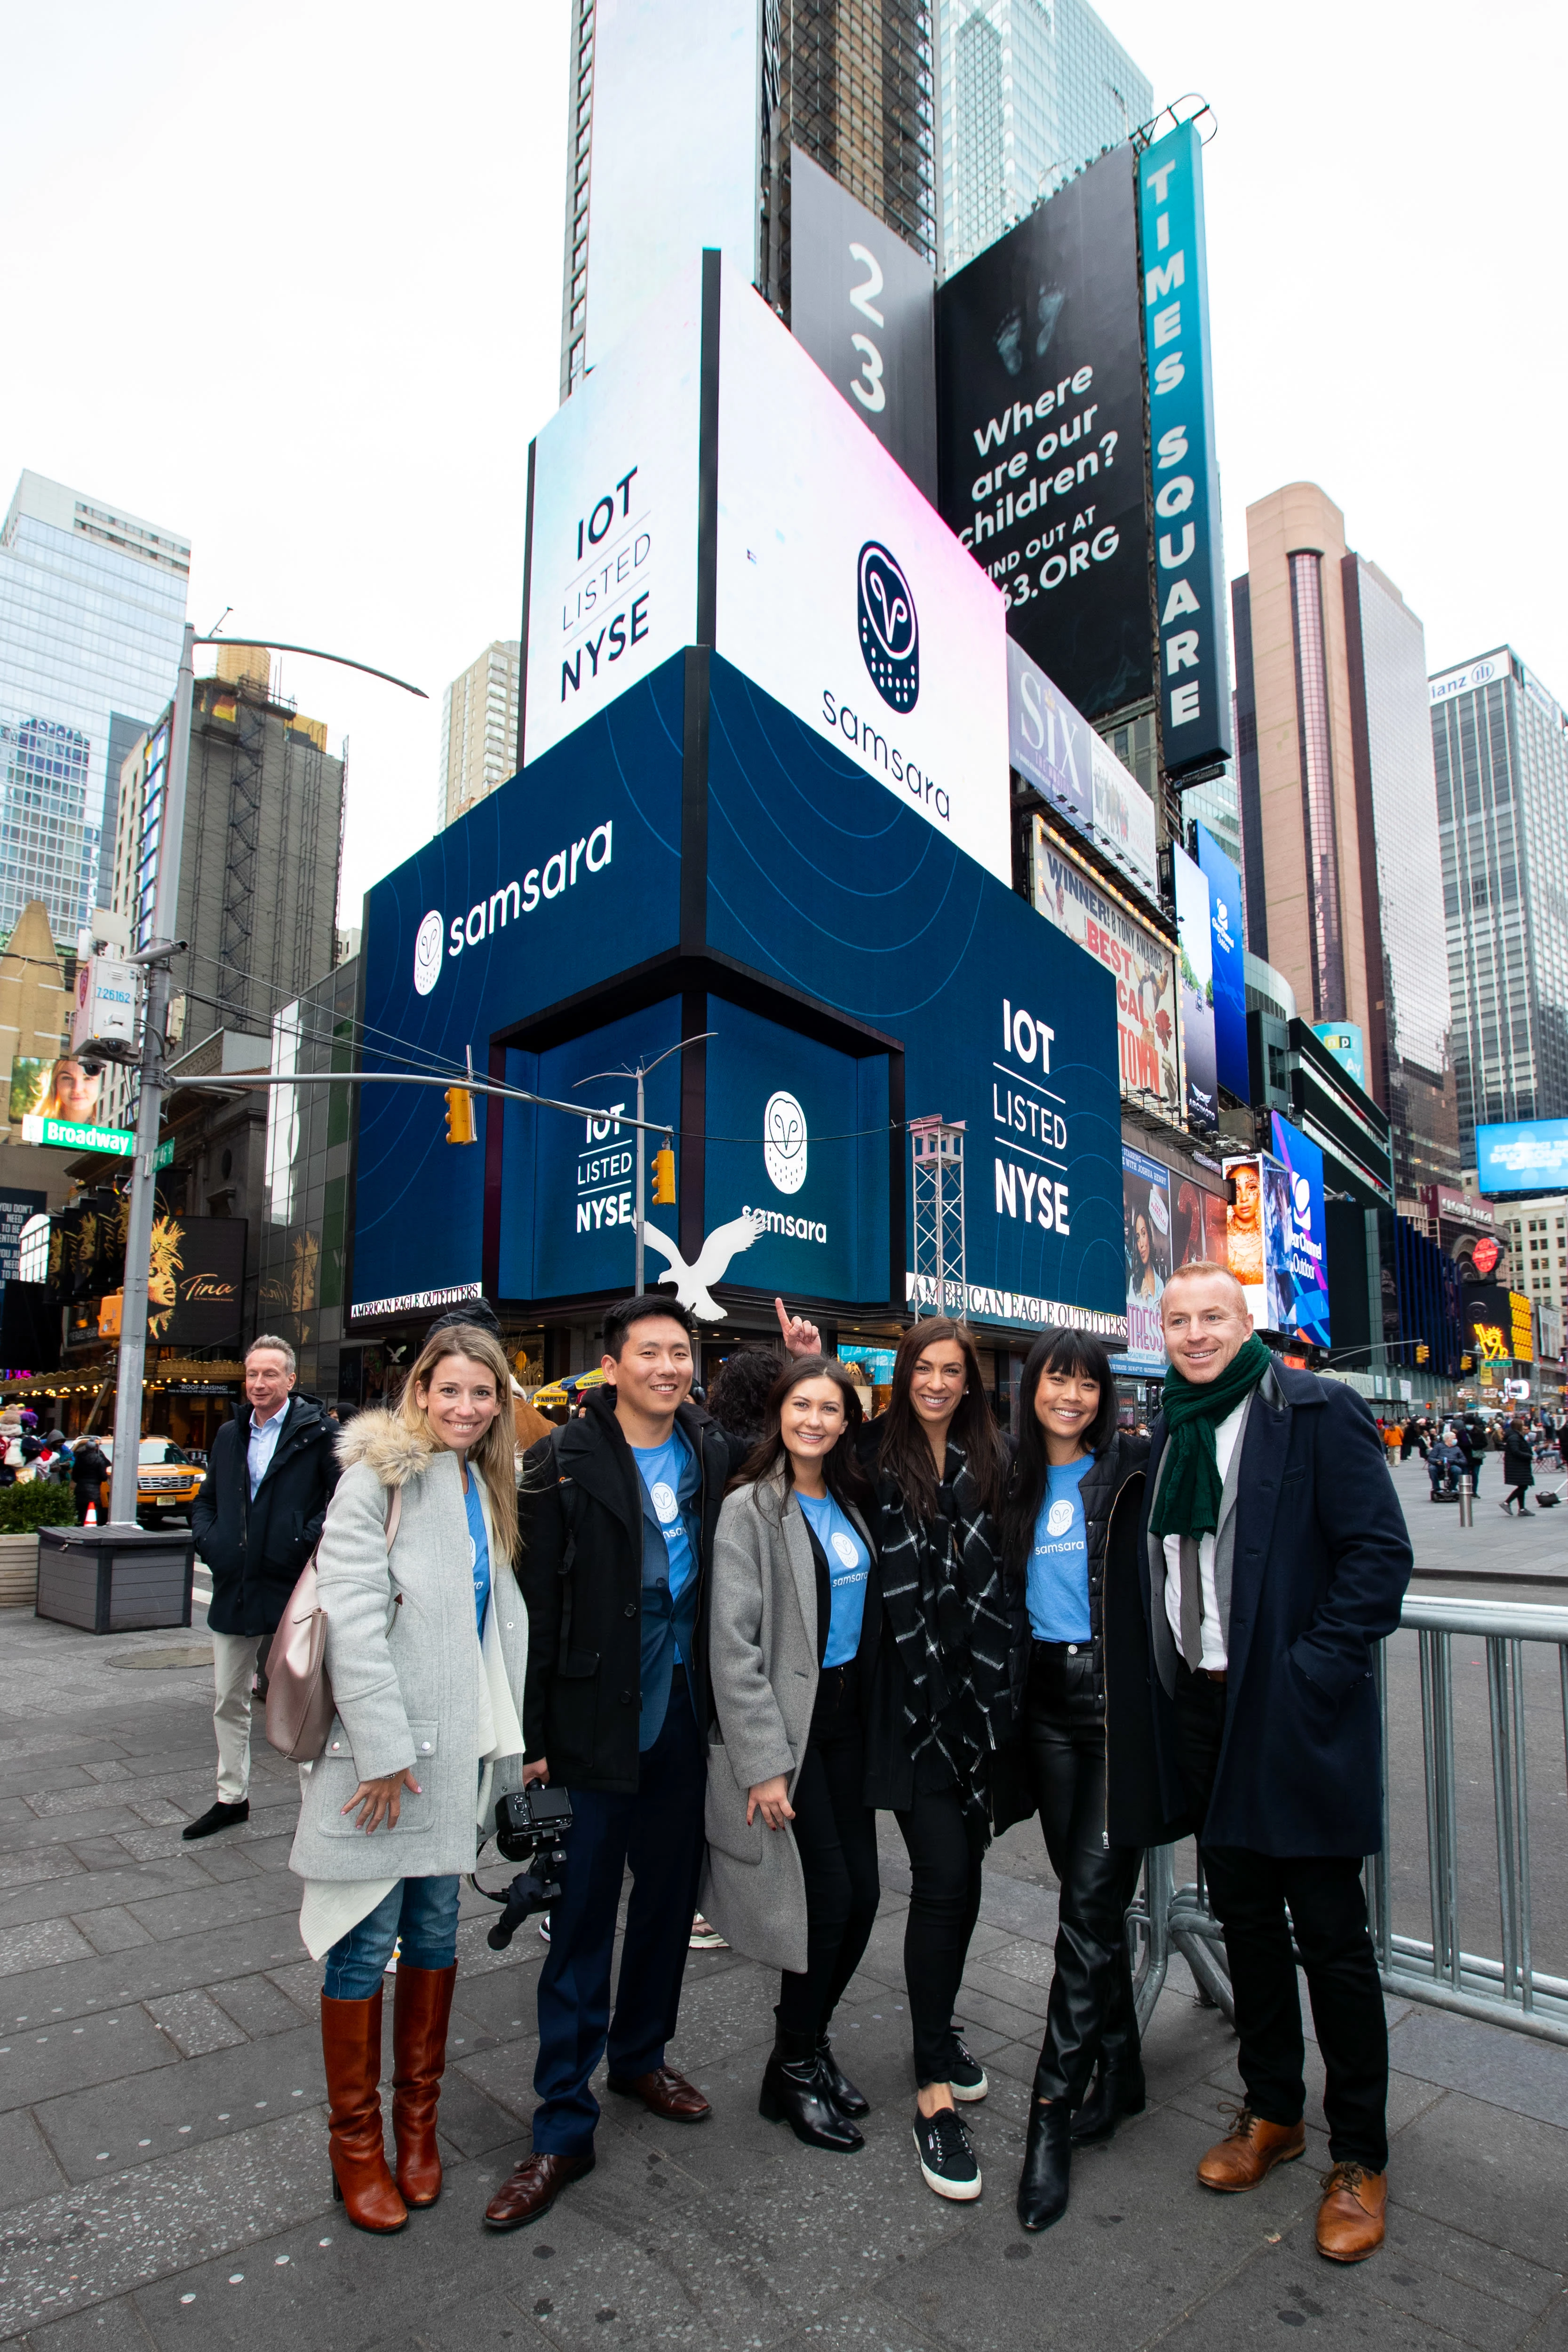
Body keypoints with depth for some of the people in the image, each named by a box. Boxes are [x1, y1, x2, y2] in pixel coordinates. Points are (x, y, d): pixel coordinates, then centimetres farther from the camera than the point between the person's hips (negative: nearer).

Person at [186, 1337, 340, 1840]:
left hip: (292, 1591, -6)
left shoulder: (316, 1431, -8)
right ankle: (231, 1798, 32)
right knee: (228, 1700, 16)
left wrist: (308, 1541, -18)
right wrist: (209, 1542, 5)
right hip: (234, 1591, 6)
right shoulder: (230, 1435, 12)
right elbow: (205, 1501, 22)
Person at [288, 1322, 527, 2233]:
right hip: (385, 1747, -6)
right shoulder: (377, 1477, -11)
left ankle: (419, 2119, 33)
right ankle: (355, 2142, 25)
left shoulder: (487, 1490, 10)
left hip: (456, 1748, 6)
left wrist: (508, 1738, 10)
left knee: (437, 1929, 16)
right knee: (368, 1940, 5)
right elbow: (353, 1617, -16)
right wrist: (383, 1750, -18)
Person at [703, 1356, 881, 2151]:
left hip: (845, 1714, 6)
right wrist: (763, 1763, -16)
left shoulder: (849, 1502, 6)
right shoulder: (751, 1508, -13)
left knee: (863, 1892, 8)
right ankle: (794, 2071, 21)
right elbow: (733, 1645, -15)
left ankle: (809, 2043, 31)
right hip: (784, 1724, -6)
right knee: (830, 1896, -2)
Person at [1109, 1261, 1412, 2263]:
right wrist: (1162, 1686, 8)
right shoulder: (1170, 1435, 10)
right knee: (1245, 1916, 18)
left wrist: (1312, 1672, -18)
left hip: (1297, 1719, -6)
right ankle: (1272, 2112, 37)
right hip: (1201, 1711, 6)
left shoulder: (1318, 1412, -10)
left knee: (1331, 1933, 6)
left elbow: (1381, 1552, -14)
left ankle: (1360, 2158, 25)